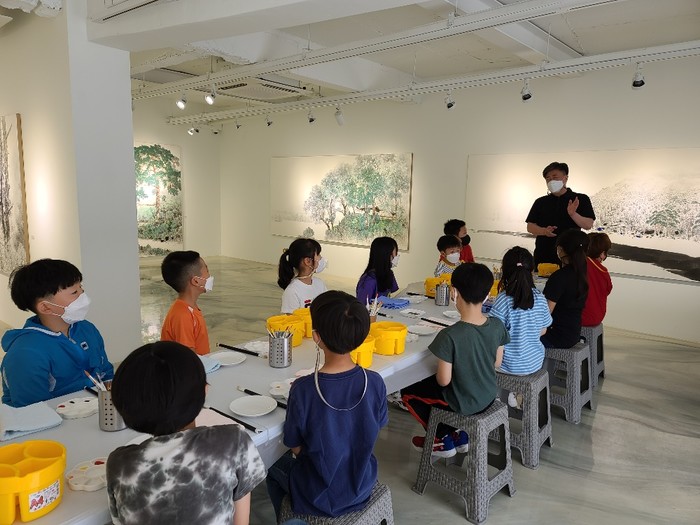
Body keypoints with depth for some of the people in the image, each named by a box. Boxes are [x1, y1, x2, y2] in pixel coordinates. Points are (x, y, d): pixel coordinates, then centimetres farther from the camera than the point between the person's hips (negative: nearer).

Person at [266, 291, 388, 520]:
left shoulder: (302, 389, -30)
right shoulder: (375, 382, -21)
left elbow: (296, 447, -14)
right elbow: (373, 430, -3)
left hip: (318, 498, -3)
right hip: (362, 488, 3)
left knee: (276, 469, 29)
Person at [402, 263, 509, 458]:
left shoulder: (449, 336, -32)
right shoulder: (497, 326, -14)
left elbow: (444, 380, -24)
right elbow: (497, 363, 0)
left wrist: (436, 375, -2)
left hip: (462, 403, -6)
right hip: (489, 396, 6)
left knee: (408, 393, 14)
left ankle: (443, 440, 20)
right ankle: (460, 435, 26)